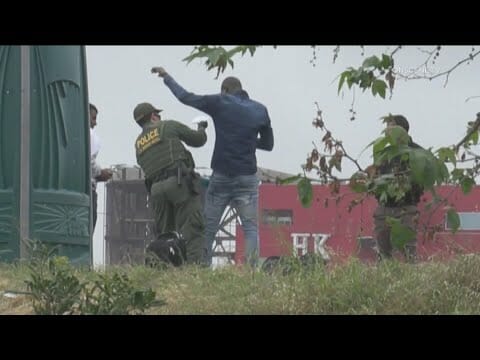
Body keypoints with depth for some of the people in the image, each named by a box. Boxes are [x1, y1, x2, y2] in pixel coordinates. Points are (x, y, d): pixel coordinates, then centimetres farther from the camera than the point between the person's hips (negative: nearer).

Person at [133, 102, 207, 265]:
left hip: (156, 188, 6)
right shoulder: (168, 126, 9)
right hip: (179, 181, -6)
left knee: (163, 232, 13)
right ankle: (193, 263, -24)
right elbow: (198, 139, 14)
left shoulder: (138, 144, 23)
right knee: (192, 227, -11)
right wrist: (201, 128, 37)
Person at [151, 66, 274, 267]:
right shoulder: (260, 110, 6)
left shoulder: (219, 103, -1)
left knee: (208, 229, 7)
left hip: (221, 176, -1)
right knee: (250, 228, -1)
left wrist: (166, 77, 20)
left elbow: (186, 97, 7)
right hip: (247, 177, 1)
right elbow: (268, 144, 16)